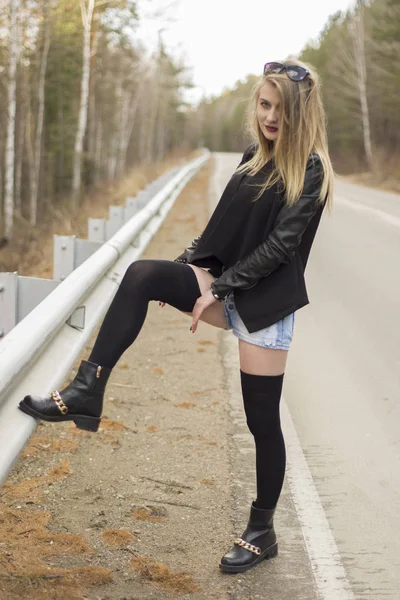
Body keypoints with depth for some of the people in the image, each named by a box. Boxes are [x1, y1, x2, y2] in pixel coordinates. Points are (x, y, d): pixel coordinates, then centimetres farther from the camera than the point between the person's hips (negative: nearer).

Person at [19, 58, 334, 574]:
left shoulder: (310, 171, -9)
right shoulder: (253, 158, 10)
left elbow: (280, 243, -16)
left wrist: (218, 287, -18)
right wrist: (192, 264, 0)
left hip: (265, 300, -6)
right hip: (223, 284, 6)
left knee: (262, 419, 1)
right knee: (141, 274, -20)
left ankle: (262, 532, 18)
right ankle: (86, 391, -26)